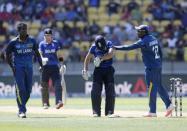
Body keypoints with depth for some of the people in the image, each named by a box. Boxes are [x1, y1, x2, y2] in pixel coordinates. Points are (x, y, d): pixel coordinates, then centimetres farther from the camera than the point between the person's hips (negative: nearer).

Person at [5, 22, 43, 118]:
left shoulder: (32, 41, 3)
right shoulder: (13, 42, -6)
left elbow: (37, 53, 14)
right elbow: (7, 55, 2)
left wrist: (41, 65, 6)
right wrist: (12, 66, -8)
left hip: (29, 67, 4)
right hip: (18, 67, -3)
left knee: (28, 90, 4)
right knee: (21, 89, -11)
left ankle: (21, 108, 22)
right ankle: (22, 111, -8)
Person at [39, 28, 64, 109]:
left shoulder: (56, 43, 7)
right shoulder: (42, 44, 3)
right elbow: (40, 54, -8)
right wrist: (42, 59, -29)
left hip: (54, 66, 0)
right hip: (45, 66, 0)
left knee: (57, 84, -13)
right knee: (44, 86, 5)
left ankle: (59, 102, -23)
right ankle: (45, 103, 16)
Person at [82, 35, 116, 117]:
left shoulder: (109, 44, -10)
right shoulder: (94, 47, -7)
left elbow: (111, 54, -28)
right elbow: (88, 58, 6)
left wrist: (101, 59, -40)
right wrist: (85, 70, -4)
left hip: (108, 70, 0)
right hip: (98, 70, 0)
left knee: (110, 92, -5)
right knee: (95, 92, -8)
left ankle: (109, 112, 1)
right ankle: (96, 112, -3)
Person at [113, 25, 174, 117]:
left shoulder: (143, 41, -15)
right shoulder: (154, 39, 11)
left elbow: (130, 47, -19)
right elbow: (160, 53, 16)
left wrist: (116, 48, -14)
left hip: (151, 68, -9)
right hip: (158, 66, 9)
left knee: (152, 89, -5)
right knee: (159, 87, 16)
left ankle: (152, 111, -3)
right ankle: (169, 105, 12)